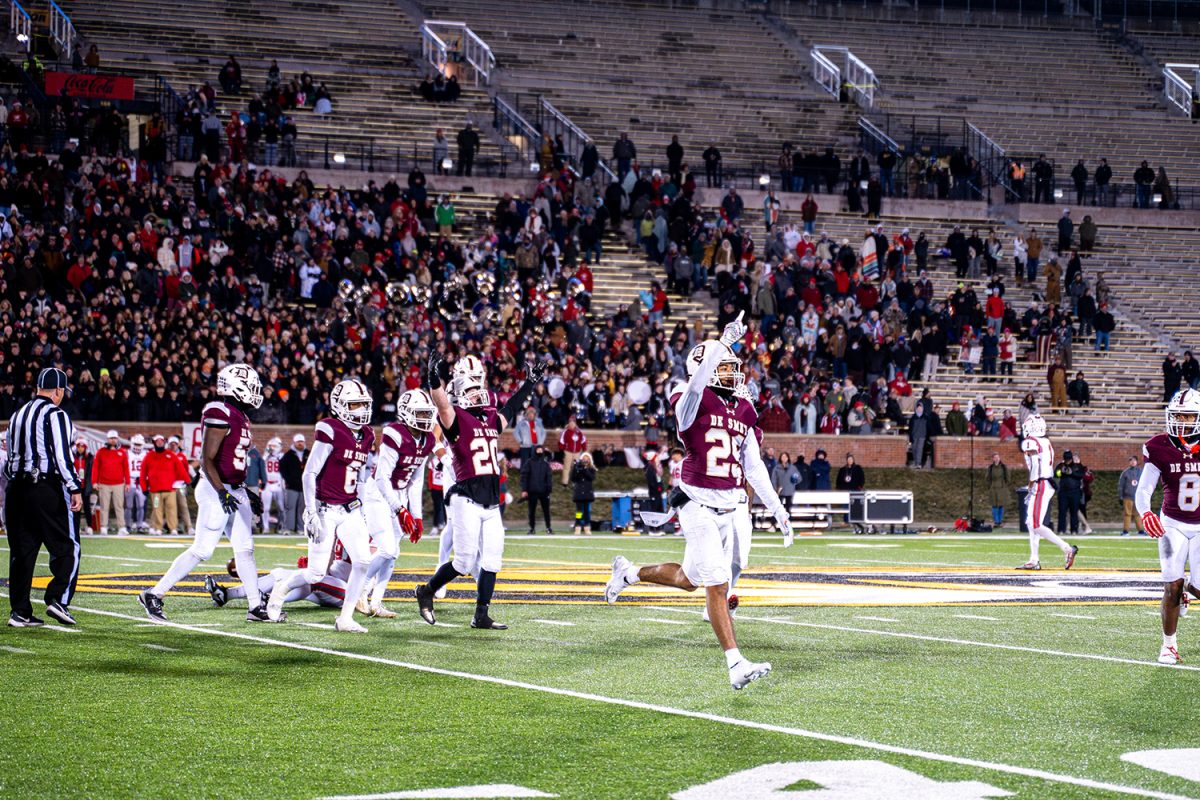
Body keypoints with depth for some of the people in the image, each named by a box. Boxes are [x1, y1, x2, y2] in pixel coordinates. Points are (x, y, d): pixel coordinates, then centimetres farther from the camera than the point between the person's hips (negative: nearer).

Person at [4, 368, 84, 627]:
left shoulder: (18, 415, 16)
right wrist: (75, 489, -14)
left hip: (17, 489, 7)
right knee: (67, 548, 1)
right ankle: (58, 599, -12)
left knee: (21, 551, 8)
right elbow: (62, 456, -15)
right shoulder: (55, 416, -7)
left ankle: (19, 612, 8)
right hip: (48, 489, -7)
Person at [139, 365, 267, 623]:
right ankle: (153, 595, 1)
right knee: (202, 550, -6)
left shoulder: (239, 416, 14)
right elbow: (208, 460, -19)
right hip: (216, 491, -9)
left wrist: (246, 493, 22)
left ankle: (256, 607, 11)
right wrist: (222, 493, -26)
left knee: (245, 549, 8)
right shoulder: (220, 415, -16)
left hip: (235, 492, 9)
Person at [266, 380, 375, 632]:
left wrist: (361, 511, 17)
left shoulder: (366, 436, 8)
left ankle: (345, 619, -2)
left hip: (350, 511, 6)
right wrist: (312, 513, -17)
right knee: (317, 573, -2)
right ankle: (281, 588, 28)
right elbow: (310, 473, -13)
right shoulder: (330, 431, -14)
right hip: (325, 511, -6)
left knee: (363, 561, -12)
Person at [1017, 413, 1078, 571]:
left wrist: (1031, 486, -12)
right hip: (1049, 485, 9)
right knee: (1031, 523, 14)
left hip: (1040, 486, -9)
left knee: (1036, 525, -8)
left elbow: (1035, 466, -21)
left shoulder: (1030, 442, -11)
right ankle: (1034, 560, 14)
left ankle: (1067, 549, -14)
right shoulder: (1046, 443, 15)